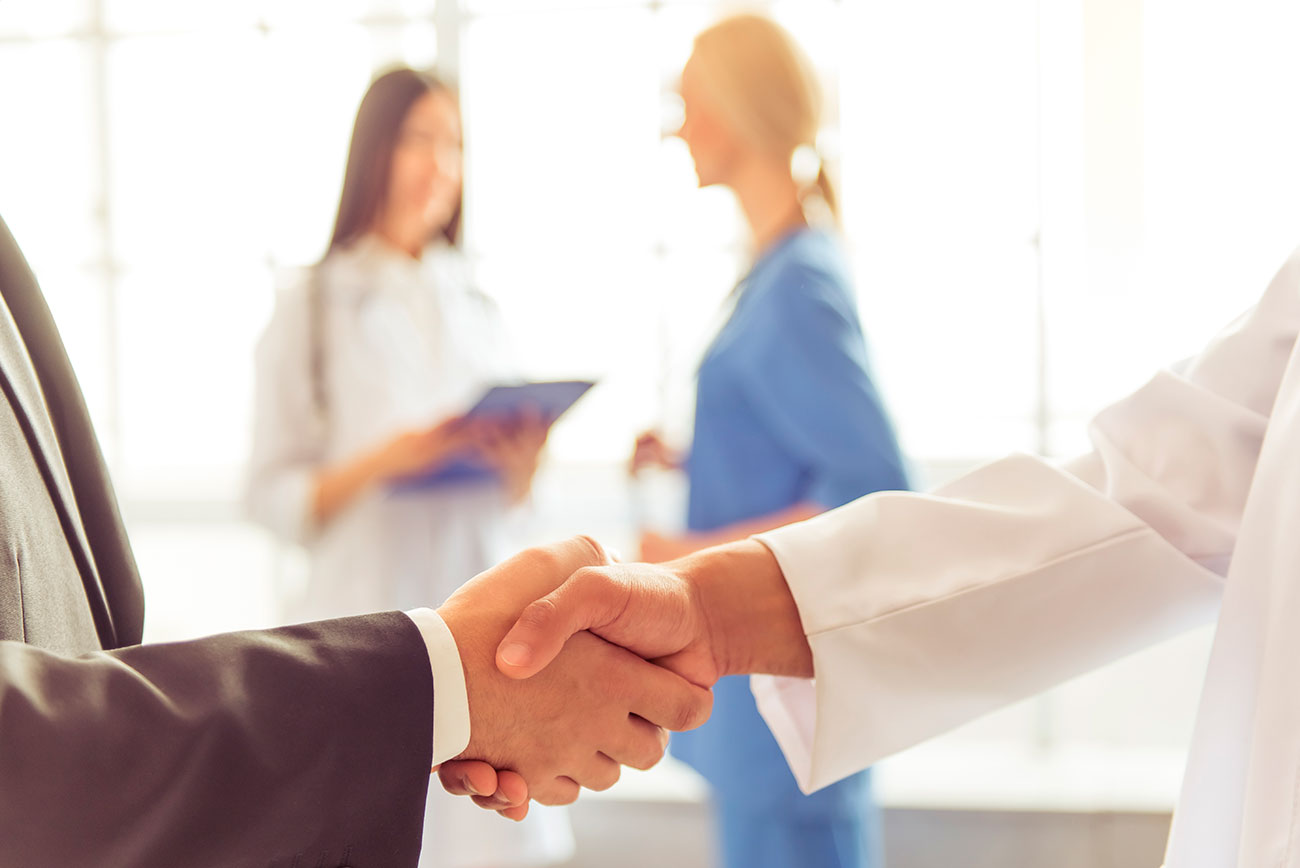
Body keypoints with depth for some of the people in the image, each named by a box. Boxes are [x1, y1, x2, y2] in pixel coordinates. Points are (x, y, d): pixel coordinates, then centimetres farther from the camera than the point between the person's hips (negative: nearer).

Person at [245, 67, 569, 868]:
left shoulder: (478, 309, 15)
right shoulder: (315, 310, 1)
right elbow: (274, 495, -3)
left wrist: (522, 462, -4)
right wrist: (382, 463, -17)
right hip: (371, 611, -4)